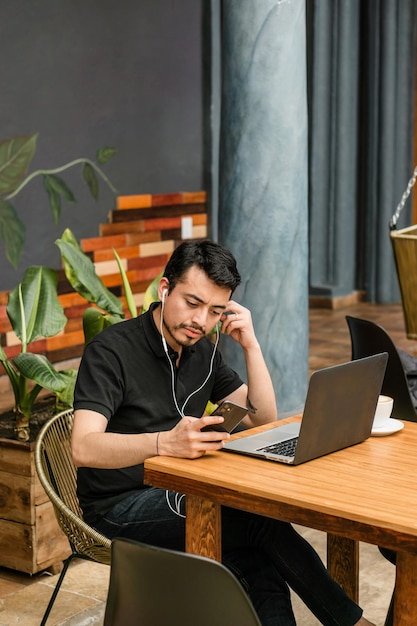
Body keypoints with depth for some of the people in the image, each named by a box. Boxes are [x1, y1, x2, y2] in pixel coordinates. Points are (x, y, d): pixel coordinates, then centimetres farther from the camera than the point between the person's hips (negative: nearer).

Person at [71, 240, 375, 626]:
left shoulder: (203, 351, 10)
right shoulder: (112, 350, -14)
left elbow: (262, 419, 11)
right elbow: (84, 449, -27)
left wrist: (250, 345, -2)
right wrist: (165, 442, -44)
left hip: (180, 496, 7)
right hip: (122, 507, -7)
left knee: (260, 566, -25)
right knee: (261, 522, -25)